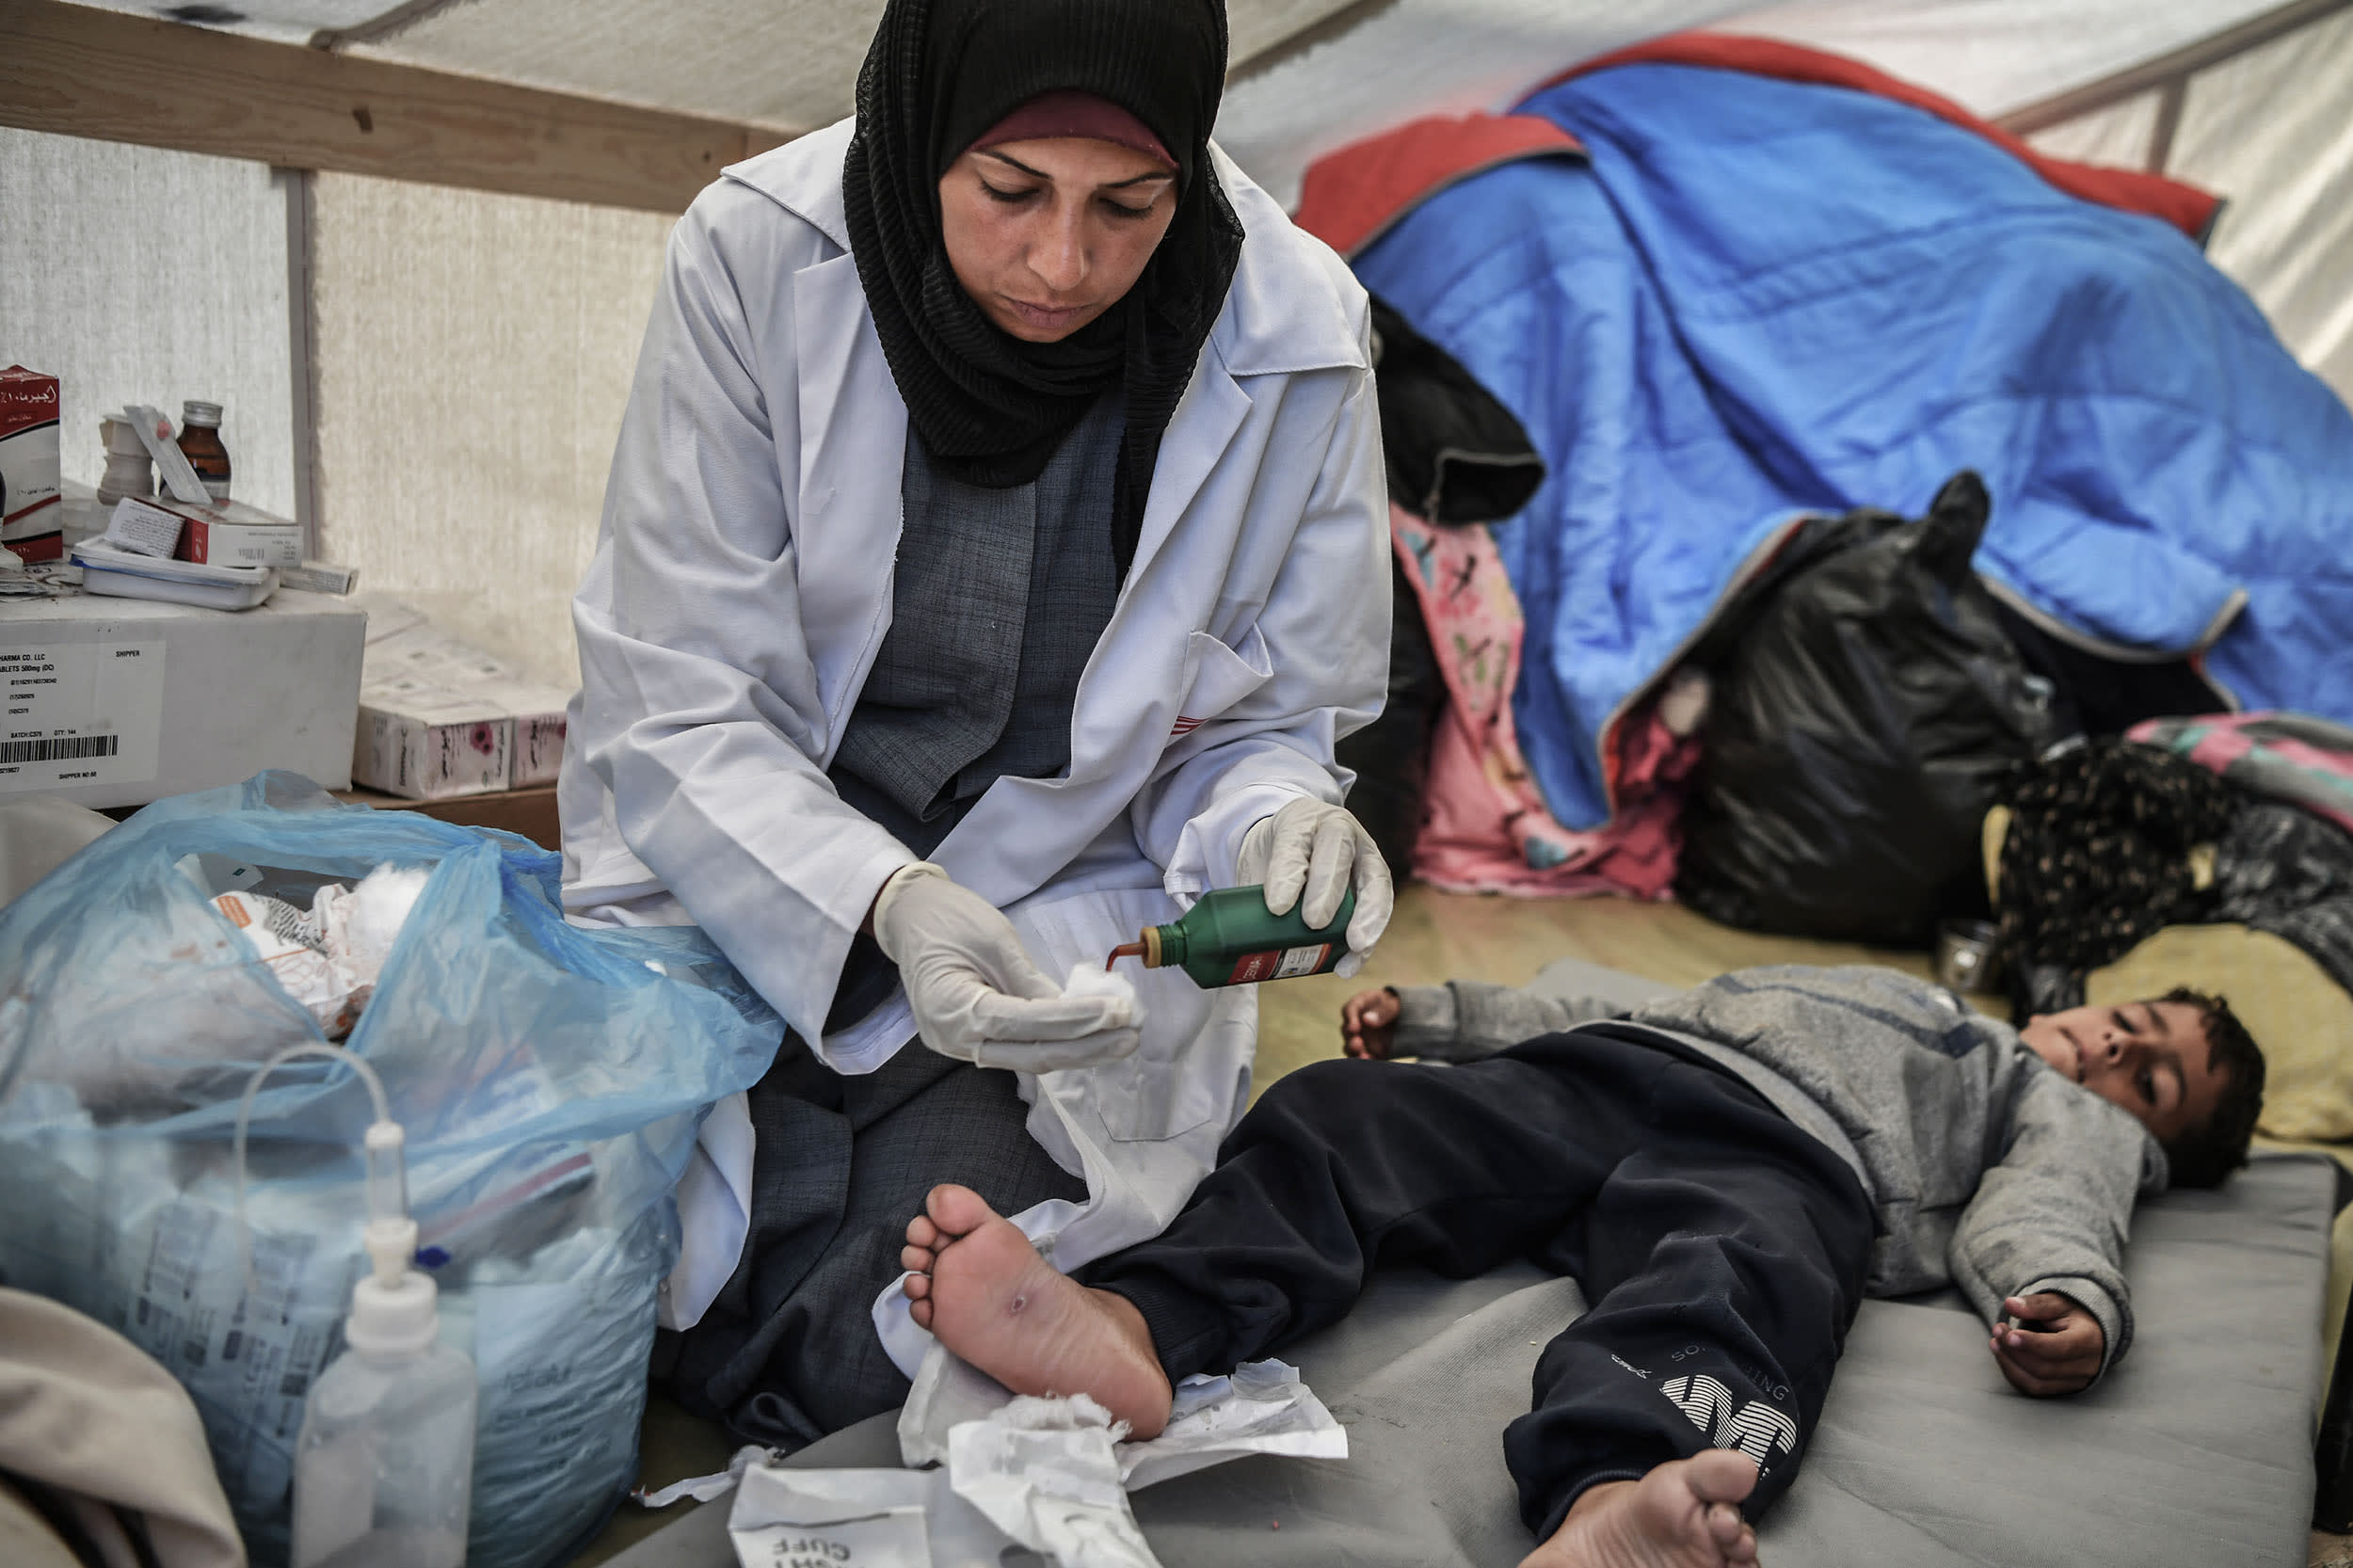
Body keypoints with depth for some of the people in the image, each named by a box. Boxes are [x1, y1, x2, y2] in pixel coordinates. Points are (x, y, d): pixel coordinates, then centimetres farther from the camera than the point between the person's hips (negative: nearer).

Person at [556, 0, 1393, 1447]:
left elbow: (1259, 727, 0)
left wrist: (1273, 824, -24)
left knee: (864, 1373, -17)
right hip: (750, 913, 1)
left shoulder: (1291, 343, -13)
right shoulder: (756, 258, -16)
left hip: (1072, 940, 0)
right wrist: (881, 903, -32)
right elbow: (678, 708, -15)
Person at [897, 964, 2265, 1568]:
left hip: (1779, 1161, -4)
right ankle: (1130, 1327, -47)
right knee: (1346, 1109, -23)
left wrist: (2072, 1302, -20)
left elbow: (2037, 1221, 4)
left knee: (1742, 1277, -40)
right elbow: (1625, 1013, 38)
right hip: (1598, 1075, 5)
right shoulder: (1892, 996, 44)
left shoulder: (2076, 1124, 30)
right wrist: (1435, 1013, 31)